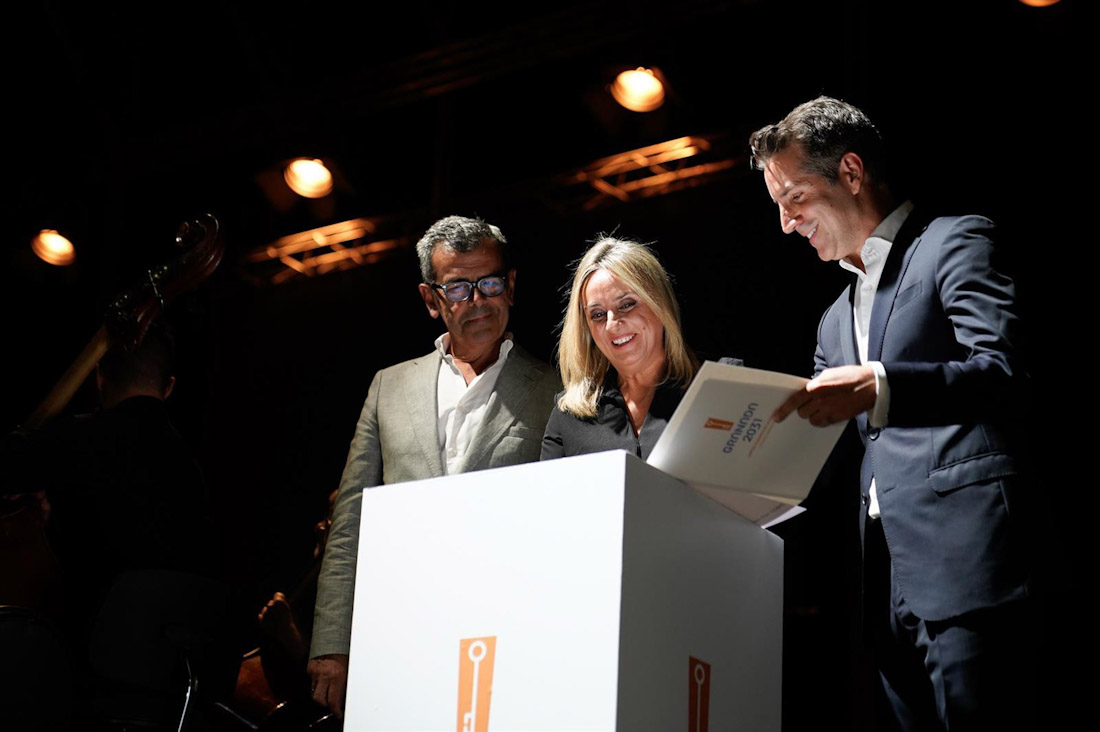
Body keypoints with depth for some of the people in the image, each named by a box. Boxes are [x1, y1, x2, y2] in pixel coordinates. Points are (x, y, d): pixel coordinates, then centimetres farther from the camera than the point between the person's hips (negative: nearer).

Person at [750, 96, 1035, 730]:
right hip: (890, 587, 8)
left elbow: (1004, 374, -15)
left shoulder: (955, 244, 1)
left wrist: (877, 387, -28)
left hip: (965, 567, -8)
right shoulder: (837, 320, 26)